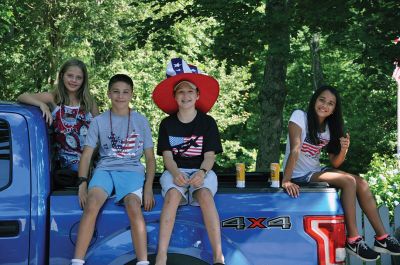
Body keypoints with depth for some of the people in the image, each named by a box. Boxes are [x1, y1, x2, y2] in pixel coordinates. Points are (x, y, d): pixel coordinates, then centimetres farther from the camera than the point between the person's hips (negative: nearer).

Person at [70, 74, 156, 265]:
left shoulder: (141, 121, 11)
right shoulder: (99, 121, 11)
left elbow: (150, 158, 11)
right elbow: (86, 155, 7)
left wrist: (148, 187, -3)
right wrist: (83, 183, -9)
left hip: (132, 170, 0)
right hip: (105, 169, 1)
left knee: (134, 207, -33)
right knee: (91, 205, -30)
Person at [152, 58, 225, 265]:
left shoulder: (207, 122, 5)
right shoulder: (167, 124, 9)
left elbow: (210, 155, -1)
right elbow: (167, 155, 2)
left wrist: (202, 172, -23)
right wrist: (175, 173, -21)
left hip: (201, 170, -1)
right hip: (175, 171, 1)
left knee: (205, 194, -35)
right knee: (173, 195, -34)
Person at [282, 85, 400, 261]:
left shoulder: (330, 128, 7)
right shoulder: (300, 116, -12)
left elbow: (335, 163, 4)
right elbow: (294, 150, -23)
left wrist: (343, 150, -17)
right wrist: (286, 180, -33)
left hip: (316, 172, 7)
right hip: (299, 176, -7)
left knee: (361, 183, -10)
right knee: (349, 181, -23)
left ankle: (382, 238, -8)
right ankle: (353, 240, -20)